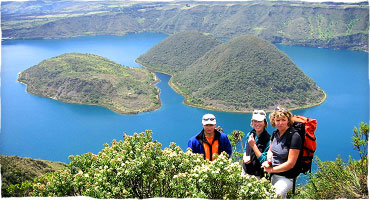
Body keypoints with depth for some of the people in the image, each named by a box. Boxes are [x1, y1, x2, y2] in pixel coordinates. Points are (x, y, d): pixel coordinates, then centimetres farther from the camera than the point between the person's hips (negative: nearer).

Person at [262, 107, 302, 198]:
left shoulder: (294, 136, -17)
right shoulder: (275, 133, 4)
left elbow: (290, 163, -17)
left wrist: (271, 169, -12)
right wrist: (268, 160, -3)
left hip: (286, 177, -7)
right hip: (273, 174, 7)